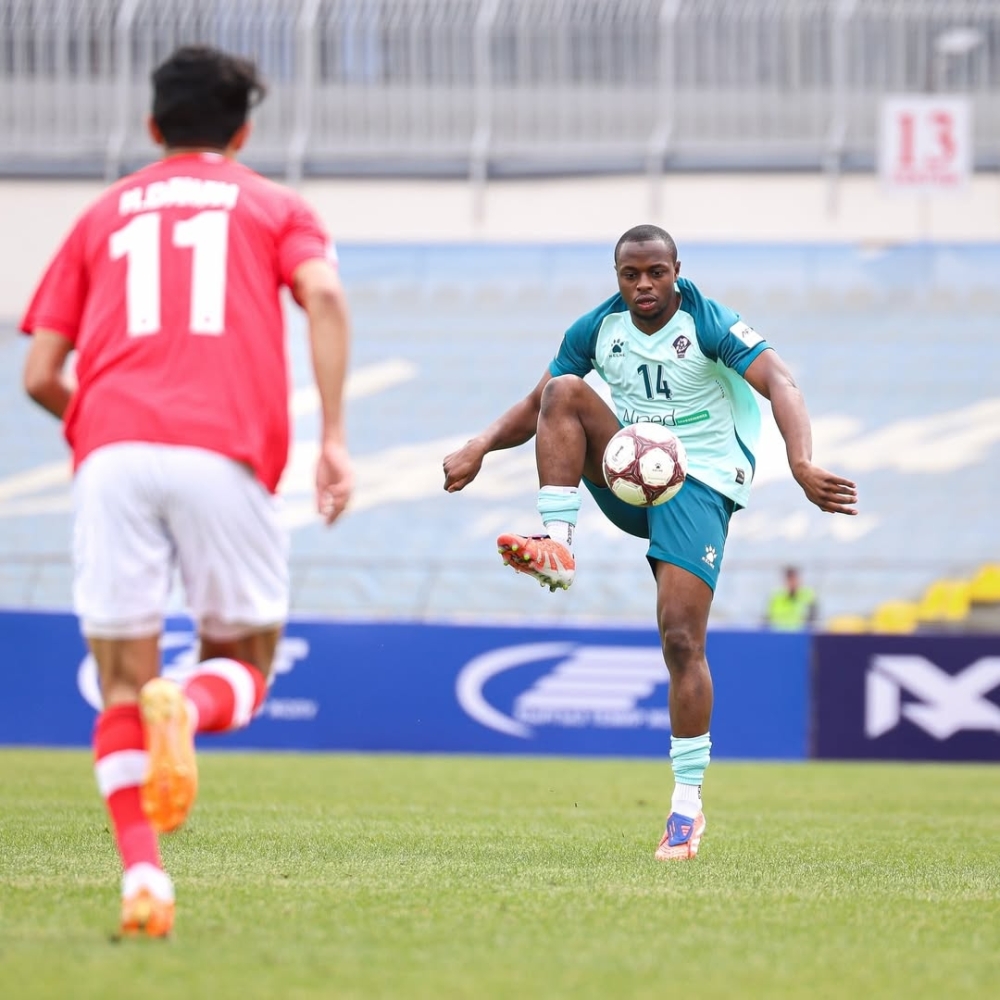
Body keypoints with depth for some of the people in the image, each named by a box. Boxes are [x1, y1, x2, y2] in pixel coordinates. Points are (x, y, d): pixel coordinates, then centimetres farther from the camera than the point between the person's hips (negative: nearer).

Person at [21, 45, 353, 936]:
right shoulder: (273, 207, 20)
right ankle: (190, 710, -24)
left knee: (124, 684, 5)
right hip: (226, 453, -1)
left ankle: (142, 871, -14)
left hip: (111, 453, 1)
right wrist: (334, 437, -4)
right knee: (243, 665, 12)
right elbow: (323, 294, -2)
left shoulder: (103, 217, 25)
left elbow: (40, 374, 18)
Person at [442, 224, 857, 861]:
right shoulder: (597, 330, 3)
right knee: (565, 391, -21)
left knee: (682, 641, -14)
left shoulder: (708, 325, -12)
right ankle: (557, 548, -29)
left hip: (699, 484, -4)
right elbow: (537, 405, 11)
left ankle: (688, 805, -6)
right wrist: (481, 448, -9)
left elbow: (779, 383, -24)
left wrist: (802, 462, -42)